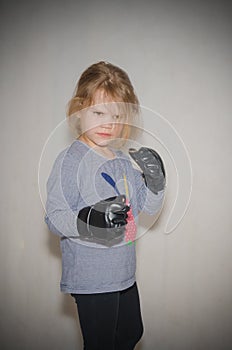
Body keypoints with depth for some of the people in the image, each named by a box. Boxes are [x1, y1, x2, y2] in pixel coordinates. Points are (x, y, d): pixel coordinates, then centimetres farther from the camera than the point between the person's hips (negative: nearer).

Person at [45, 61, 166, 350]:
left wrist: (155, 180, -9)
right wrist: (89, 220, -37)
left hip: (124, 272, 8)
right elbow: (54, 217, -20)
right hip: (90, 279, -7)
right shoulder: (70, 160, -18)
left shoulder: (124, 160, 3)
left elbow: (148, 207, 10)